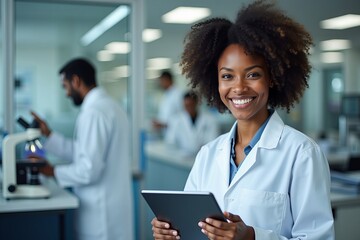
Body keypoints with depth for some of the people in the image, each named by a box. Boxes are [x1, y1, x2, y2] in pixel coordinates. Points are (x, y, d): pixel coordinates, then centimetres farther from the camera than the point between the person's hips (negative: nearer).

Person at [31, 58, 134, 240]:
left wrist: (54, 171, -8)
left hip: (101, 211, -9)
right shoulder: (107, 105, 12)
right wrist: (49, 135, 12)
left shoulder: (93, 111, -19)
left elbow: (90, 169, -23)